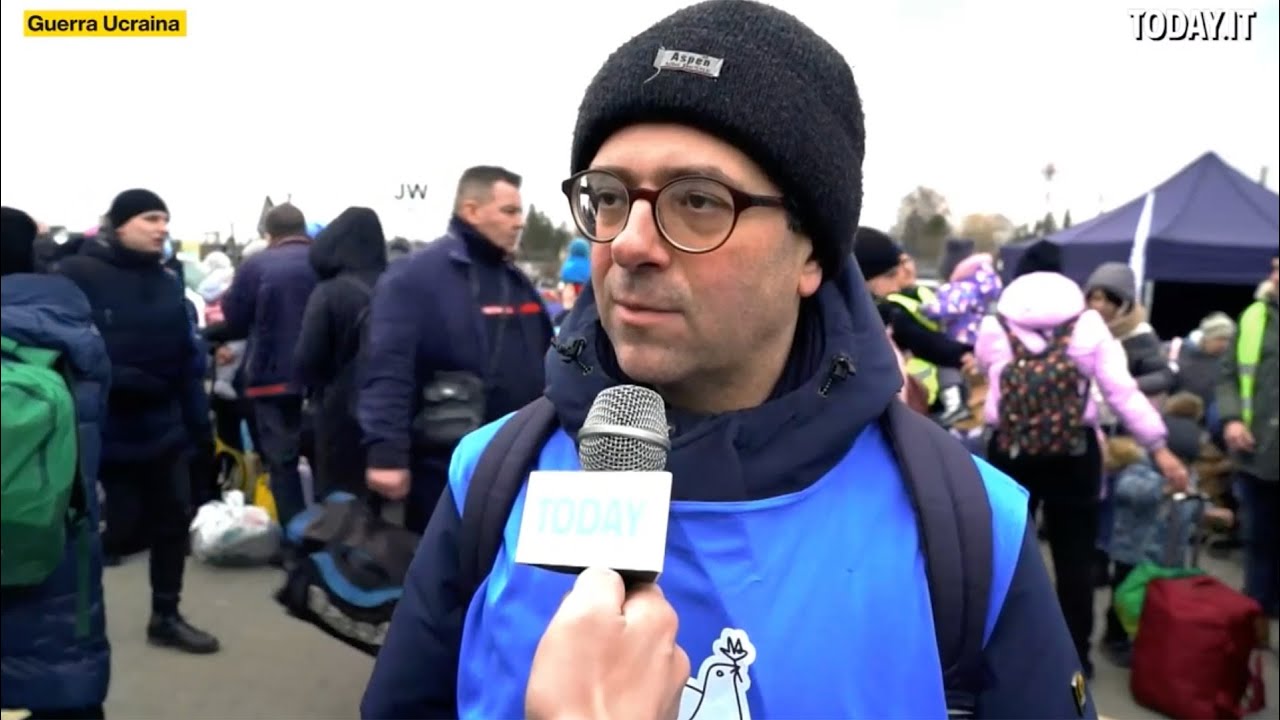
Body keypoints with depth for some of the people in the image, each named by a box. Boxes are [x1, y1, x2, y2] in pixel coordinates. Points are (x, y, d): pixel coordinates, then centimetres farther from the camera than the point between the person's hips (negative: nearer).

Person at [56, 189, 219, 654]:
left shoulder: (167, 283, 8)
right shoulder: (78, 275, -12)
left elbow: (189, 361, 8)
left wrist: (200, 425, 7)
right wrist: (115, 378, -25)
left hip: (164, 428, 6)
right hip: (105, 432, -6)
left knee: (173, 519, 13)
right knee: (121, 531, 1)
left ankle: (166, 617, 30)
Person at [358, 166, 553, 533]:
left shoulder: (516, 280, 12)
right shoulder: (415, 277, -12)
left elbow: (546, 362, 17)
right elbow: (387, 371, -20)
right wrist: (387, 453, -27)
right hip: (446, 470, -7)